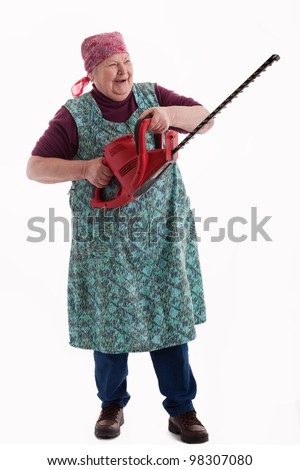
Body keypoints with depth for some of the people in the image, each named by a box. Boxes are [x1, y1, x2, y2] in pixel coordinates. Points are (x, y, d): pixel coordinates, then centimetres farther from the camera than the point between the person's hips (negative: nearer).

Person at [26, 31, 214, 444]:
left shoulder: (152, 96, 4)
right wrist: (84, 168, -22)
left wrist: (169, 112, -18)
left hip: (164, 232, 2)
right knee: (110, 318, 6)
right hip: (107, 237, -2)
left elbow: (206, 119, 1)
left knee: (171, 315, 5)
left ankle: (181, 408, 17)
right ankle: (112, 403, 28)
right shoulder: (75, 115, -4)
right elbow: (35, 167, -7)